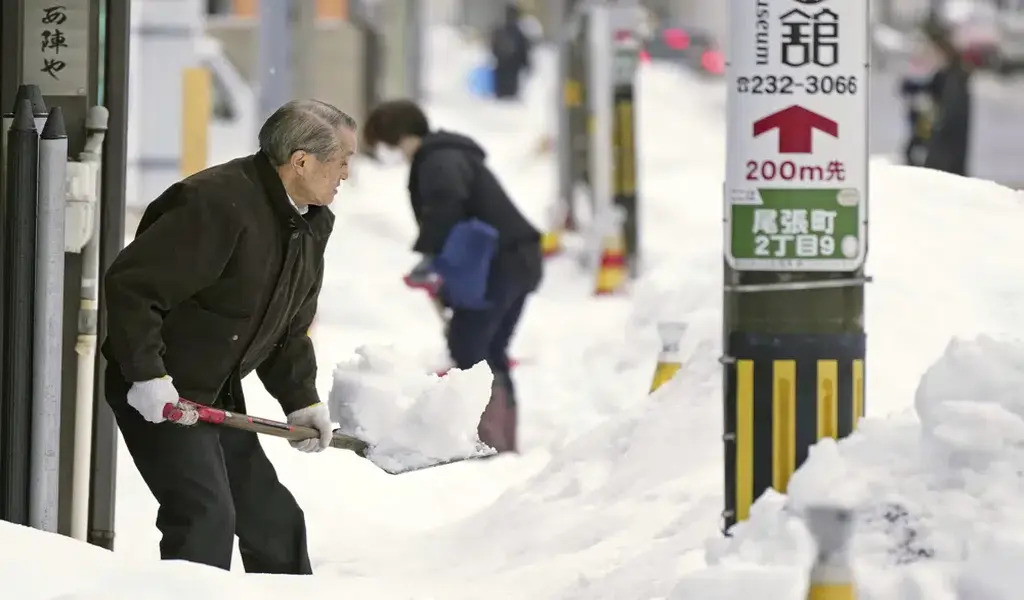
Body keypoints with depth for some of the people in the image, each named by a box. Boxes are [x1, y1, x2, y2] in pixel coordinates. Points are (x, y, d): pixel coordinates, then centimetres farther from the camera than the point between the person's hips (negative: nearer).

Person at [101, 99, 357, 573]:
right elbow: (130, 284, -27)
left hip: (218, 396, 9)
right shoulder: (218, 204, -25)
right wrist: (147, 374, -29)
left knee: (274, 520, 14)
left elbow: (290, 328, 17)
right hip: (156, 393, -9)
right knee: (205, 516, -19)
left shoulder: (313, 223, 7)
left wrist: (301, 400, 7)